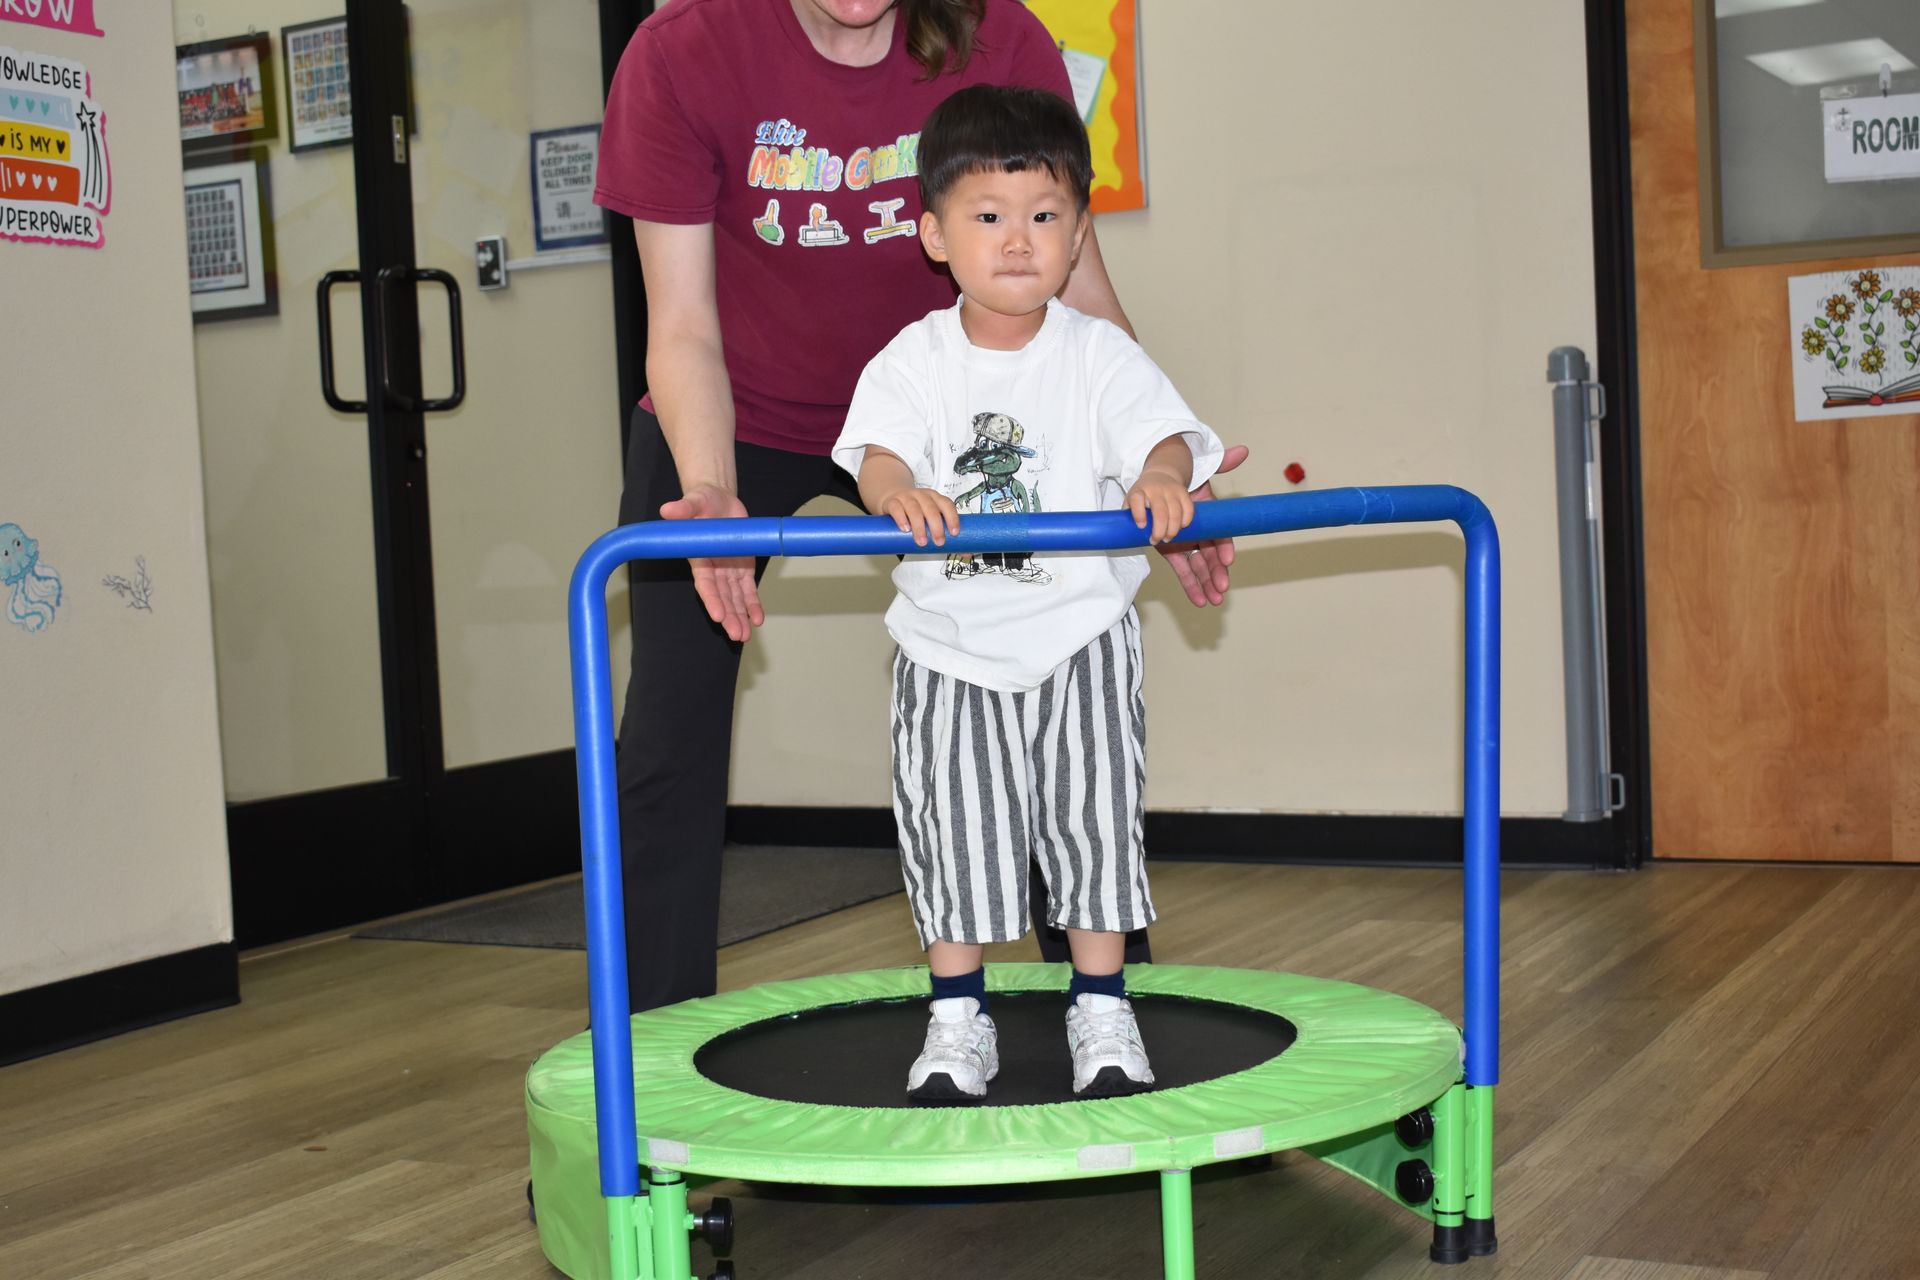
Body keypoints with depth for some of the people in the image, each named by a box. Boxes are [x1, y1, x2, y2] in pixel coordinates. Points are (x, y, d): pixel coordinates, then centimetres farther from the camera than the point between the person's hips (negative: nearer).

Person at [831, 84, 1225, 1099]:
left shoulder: (1098, 355, -4)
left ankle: (1102, 1014, 19)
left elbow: (1164, 433, -15)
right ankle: (958, 1019, 20)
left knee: (1092, 818, 5)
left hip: (1078, 638, 0)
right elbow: (876, 448, -17)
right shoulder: (914, 359, -4)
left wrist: (1163, 480, -39)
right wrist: (901, 492, -41)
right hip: (950, 645, 1)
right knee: (953, 828, 6)